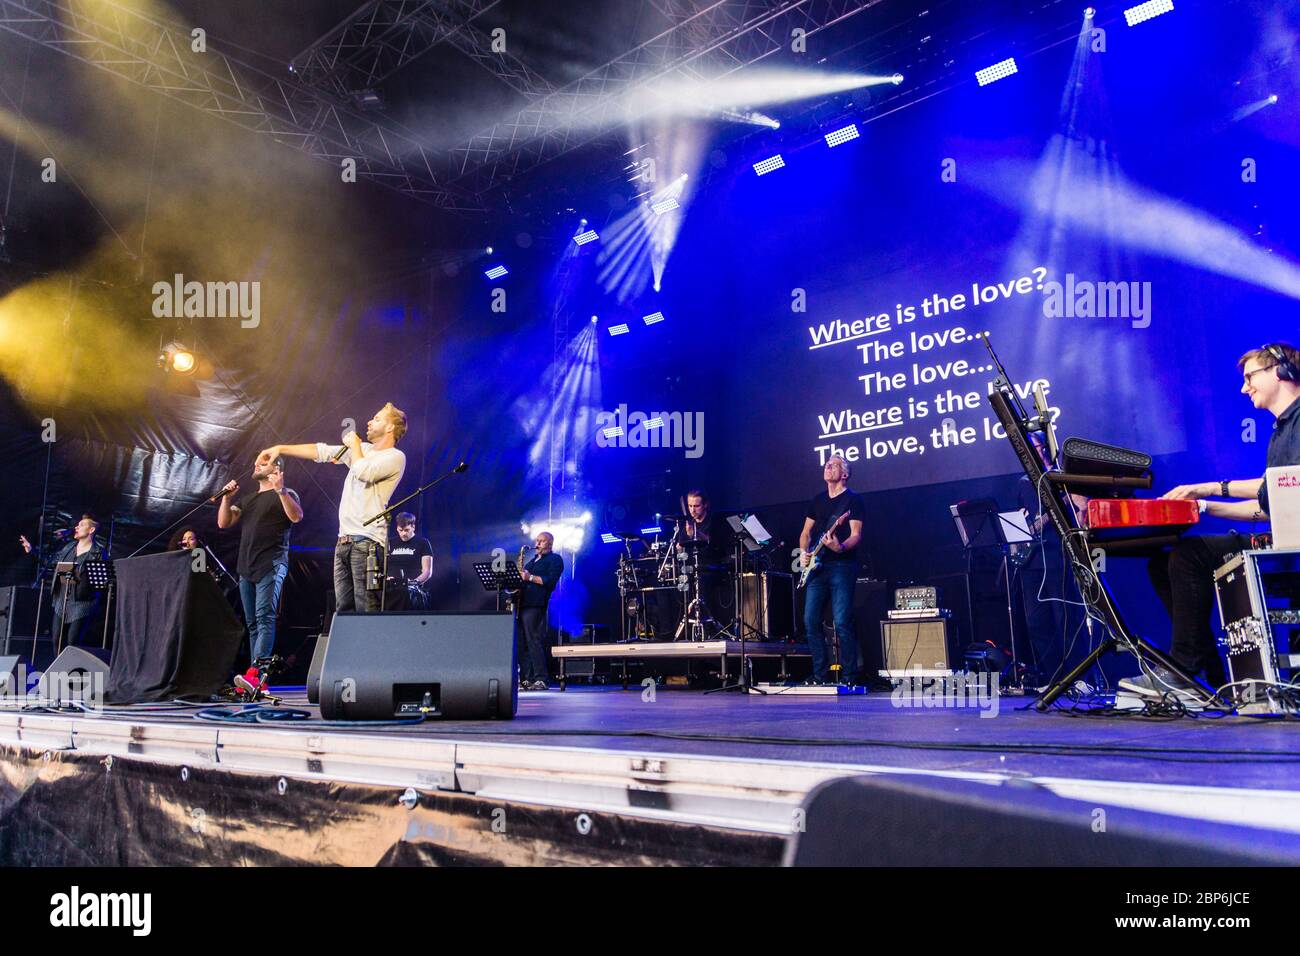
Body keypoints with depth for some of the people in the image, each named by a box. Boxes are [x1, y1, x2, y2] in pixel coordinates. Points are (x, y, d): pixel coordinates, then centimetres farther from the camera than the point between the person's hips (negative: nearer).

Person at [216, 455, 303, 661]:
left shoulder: (286, 494, 5)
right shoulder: (247, 499, 25)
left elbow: (296, 517, -14)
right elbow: (223, 523, 19)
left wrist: (280, 490, -23)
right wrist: (227, 497, 5)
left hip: (271, 566, -7)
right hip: (246, 568, 7)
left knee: (264, 617, -19)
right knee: (252, 622, 7)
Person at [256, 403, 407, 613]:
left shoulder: (395, 457, -3)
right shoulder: (364, 450, 21)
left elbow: (363, 472, -19)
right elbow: (321, 451, 21)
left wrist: (355, 445, 0)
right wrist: (280, 448, 16)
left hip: (367, 542, -8)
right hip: (344, 541, 8)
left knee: (367, 611, -13)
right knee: (343, 609, 6)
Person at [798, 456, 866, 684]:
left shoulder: (853, 500, 0)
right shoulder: (817, 501, 19)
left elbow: (856, 535, -9)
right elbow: (806, 532, 23)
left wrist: (840, 547, -28)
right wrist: (803, 552, 4)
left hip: (842, 565, -6)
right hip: (817, 567, 6)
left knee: (842, 622, -12)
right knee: (811, 620, 0)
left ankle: (850, 677, -5)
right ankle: (820, 675, 9)